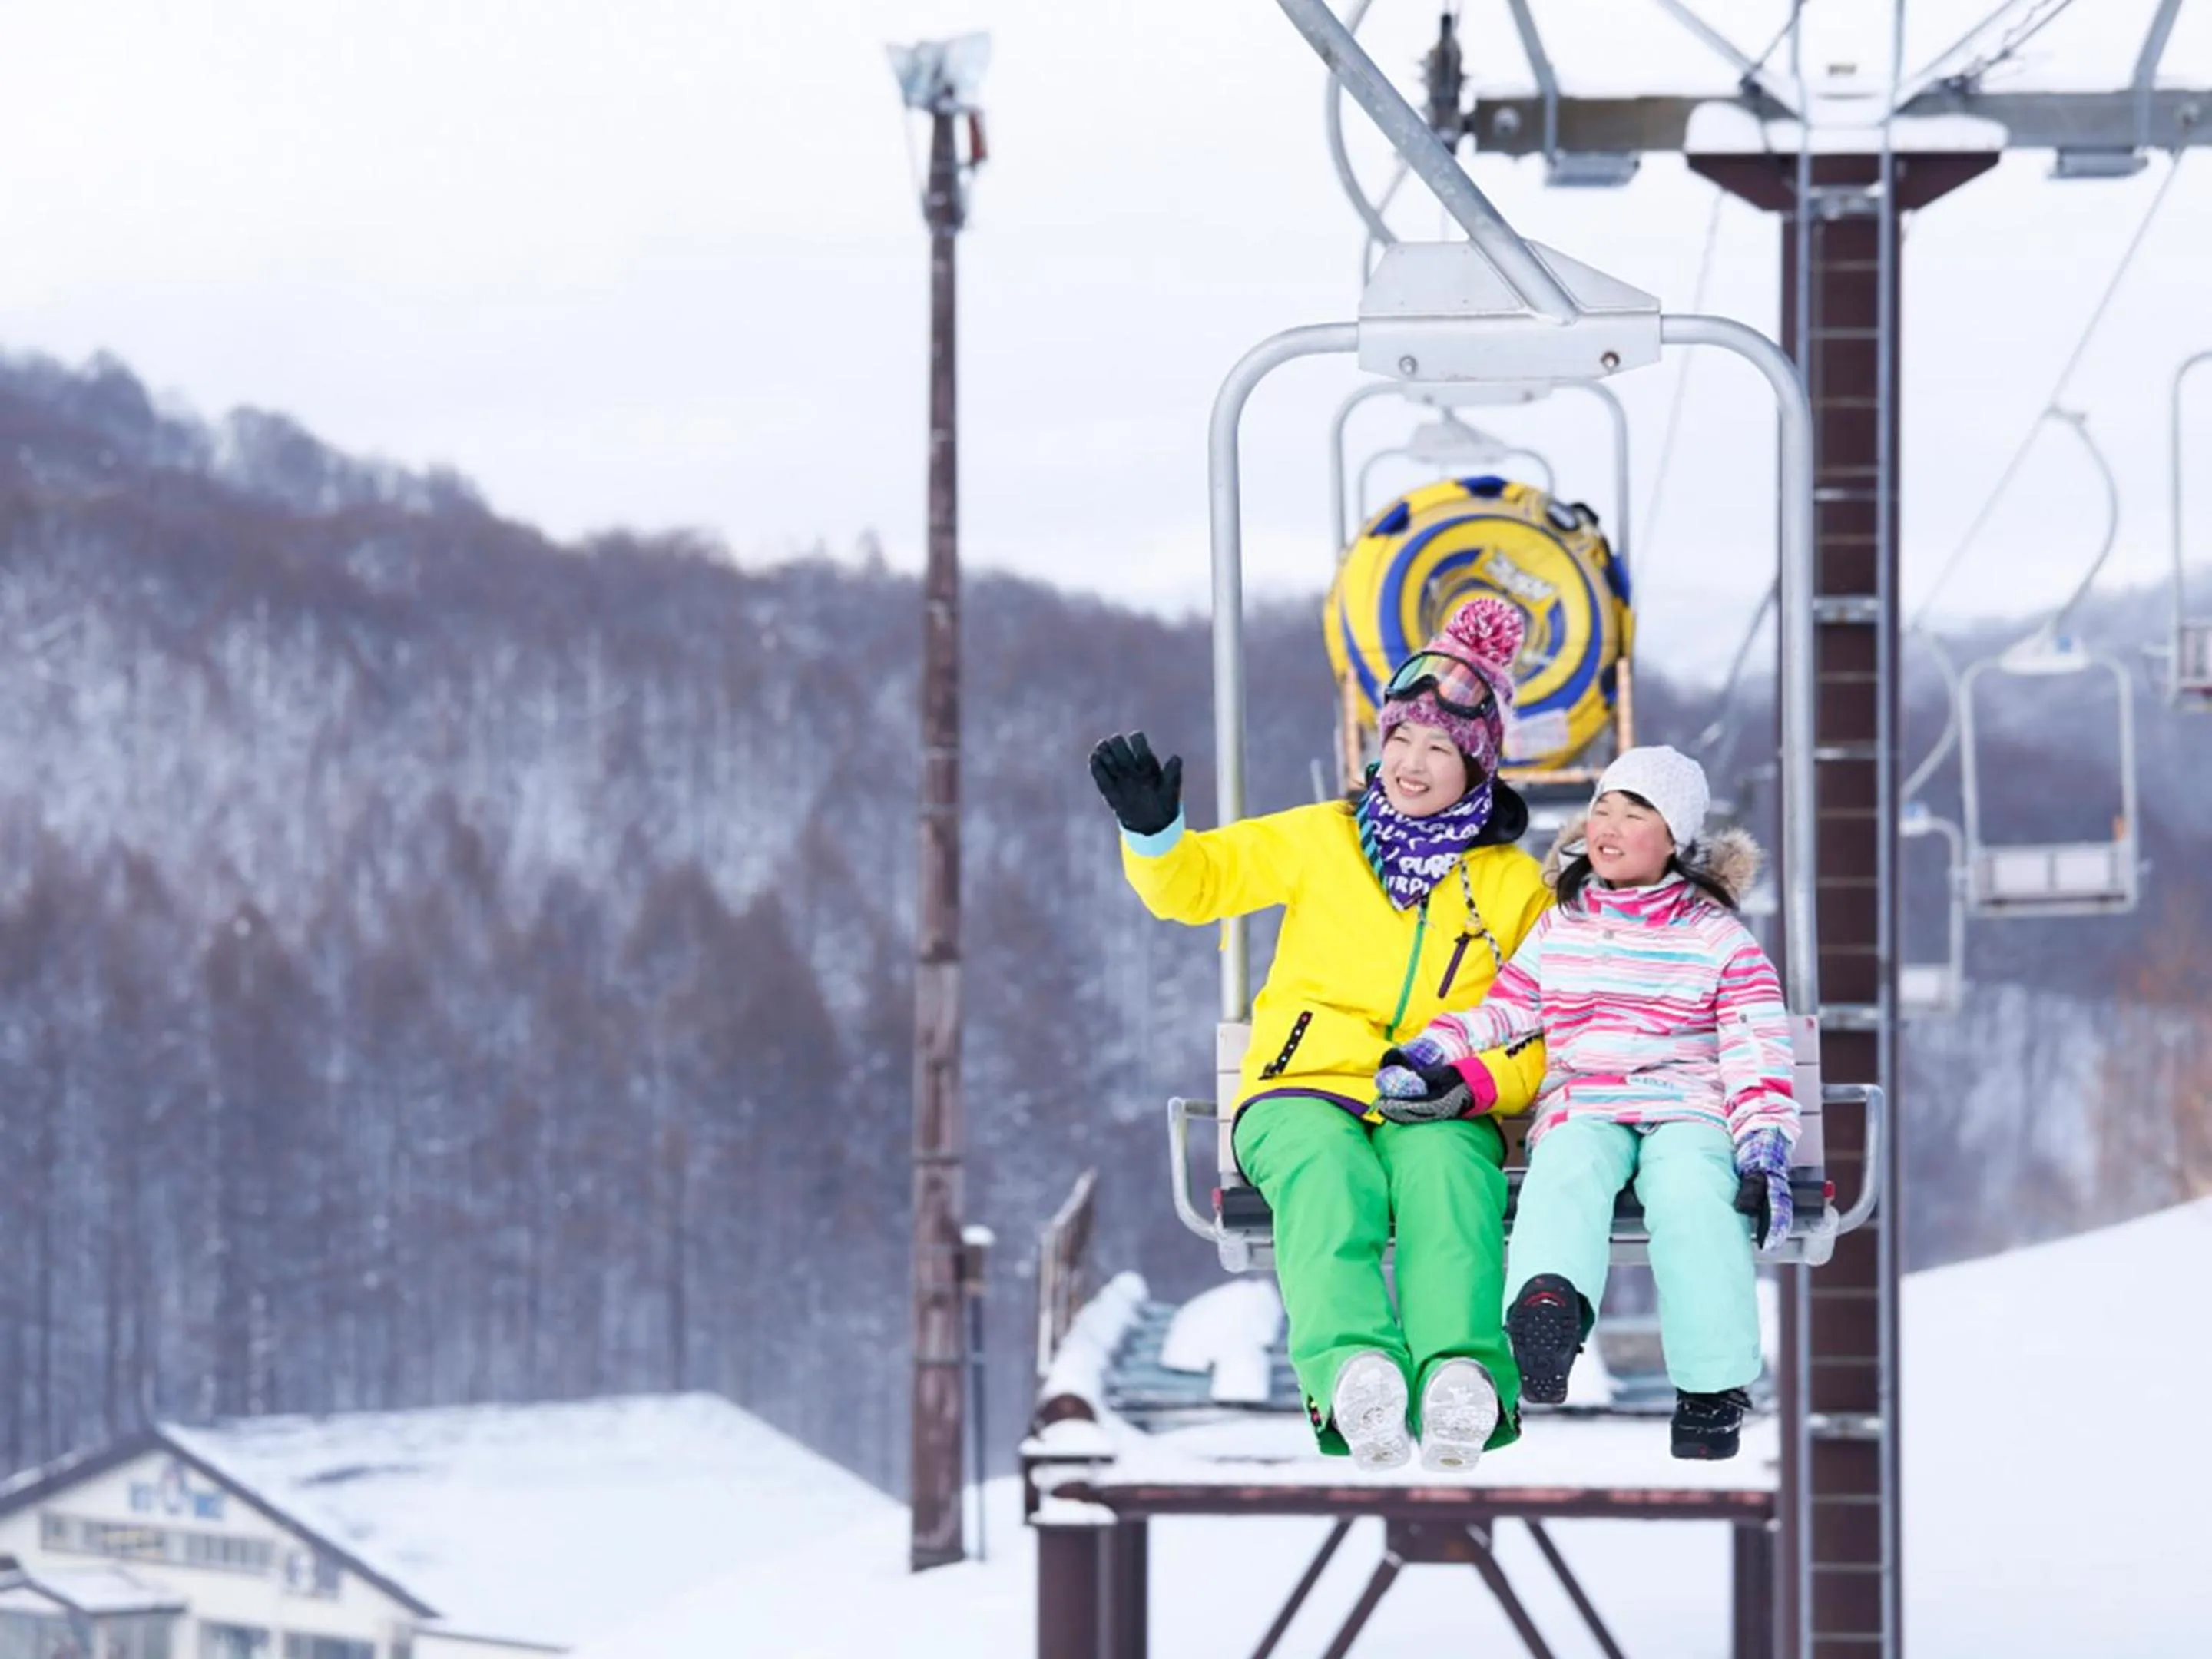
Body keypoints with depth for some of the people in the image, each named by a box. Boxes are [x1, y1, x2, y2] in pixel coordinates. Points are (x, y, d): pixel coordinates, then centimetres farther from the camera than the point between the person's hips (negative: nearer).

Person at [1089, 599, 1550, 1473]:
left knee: (1444, 1177, -38)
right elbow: (1195, 882, 15)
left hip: (1444, 1114, 0)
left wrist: (1477, 1084, -9)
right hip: (1306, 1089, 0)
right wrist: (1152, 828, -7)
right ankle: (1354, 1371, -66)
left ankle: (1463, 1380, -64)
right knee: (1331, 1181, -38)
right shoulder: (1322, 840, 17)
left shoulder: (1517, 885, 16)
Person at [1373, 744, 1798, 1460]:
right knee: (1567, 1175, -35)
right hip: (1582, 1106, 2)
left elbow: (1756, 1051, 4)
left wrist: (1763, 1151, -10)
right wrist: (1429, 1055, 1)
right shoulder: (1558, 929, 21)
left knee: (1692, 1194, -36)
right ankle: (1549, 1308, -65)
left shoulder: (1716, 937, 11)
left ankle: (1713, 1387, -35)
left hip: (1689, 1107, -2)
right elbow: (1499, 1012, 20)